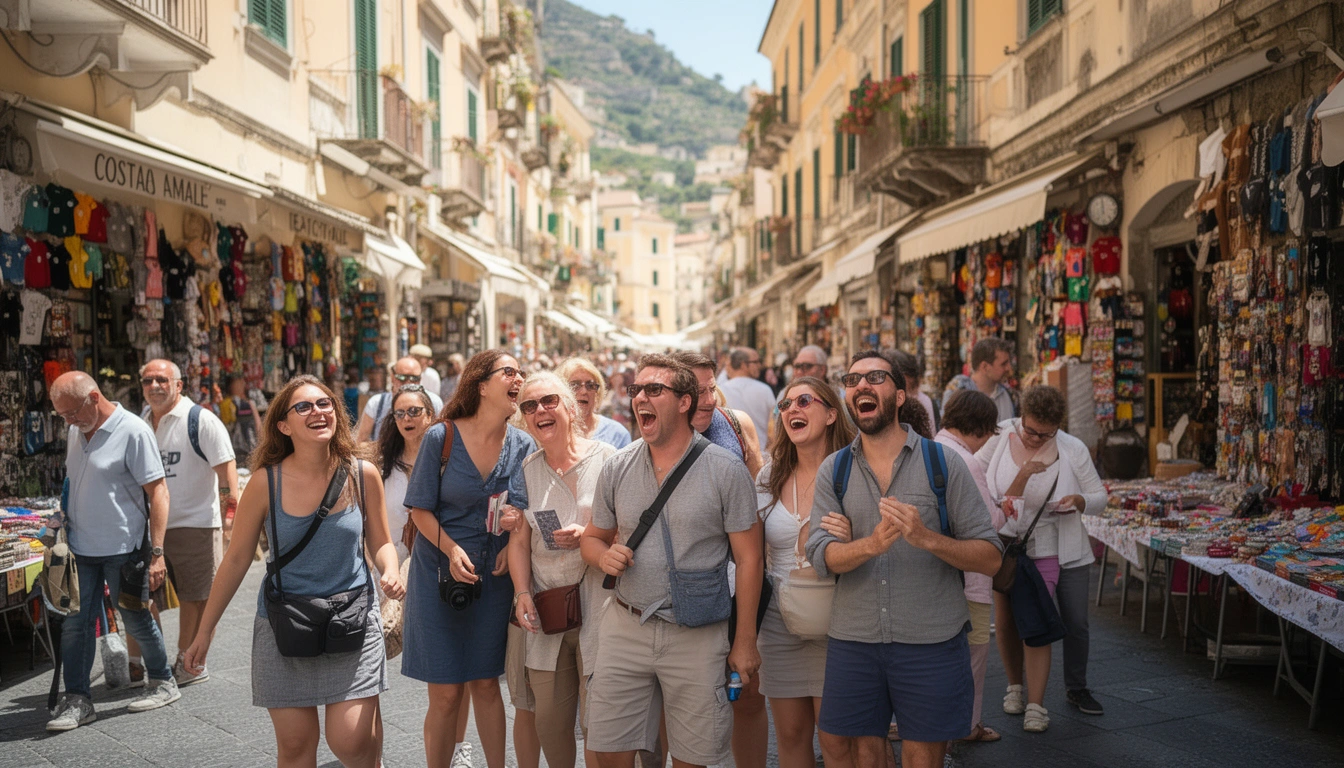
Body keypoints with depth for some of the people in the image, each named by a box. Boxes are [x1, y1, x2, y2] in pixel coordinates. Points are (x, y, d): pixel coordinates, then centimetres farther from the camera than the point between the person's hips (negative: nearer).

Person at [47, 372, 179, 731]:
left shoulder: (133, 432, -15)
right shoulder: (75, 432, 7)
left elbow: (158, 492, -15)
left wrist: (157, 553, -19)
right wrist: (63, 521, 12)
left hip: (122, 549, -6)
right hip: (81, 549, 6)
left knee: (136, 620, 6)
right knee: (75, 623, 3)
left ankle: (164, 683, 24)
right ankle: (77, 700, 11)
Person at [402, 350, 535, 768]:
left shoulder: (524, 446, -1)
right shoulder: (441, 438, -10)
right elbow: (421, 509, -6)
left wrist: (513, 545, -8)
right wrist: (451, 548, -19)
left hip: (494, 577, 3)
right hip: (440, 575, -3)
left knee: (487, 685, 13)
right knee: (446, 694, 2)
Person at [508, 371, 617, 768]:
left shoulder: (605, 458, -2)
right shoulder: (527, 470, 11)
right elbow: (519, 539, 12)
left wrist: (588, 535, -18)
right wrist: (522, 593, 0)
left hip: (598, 606, -4)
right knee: (549, 721, 8)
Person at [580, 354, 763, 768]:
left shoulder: (725, 470, -6)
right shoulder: (616, 468, 5)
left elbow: (749, 559, -4)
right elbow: (592, 538, 16)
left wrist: (745, 641, -6)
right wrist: (603, 555, -9)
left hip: (697, 636, -3)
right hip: (625, 627, 3)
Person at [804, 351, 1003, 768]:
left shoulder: (943, 463, -2)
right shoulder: (833, 471, 5)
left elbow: (991, 557, -5)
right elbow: (821, 556, -8)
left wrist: (926, 538, -22)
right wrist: (871, 544, -28)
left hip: (931, 644, -2)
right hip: (853, 641, 2)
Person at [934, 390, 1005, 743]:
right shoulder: (967, 463, -21)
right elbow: (989, 522, -17)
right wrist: (1004, 510, 4)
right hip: (966, 574, -9)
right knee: (974, 647, 6)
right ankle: (967, 724, 17)